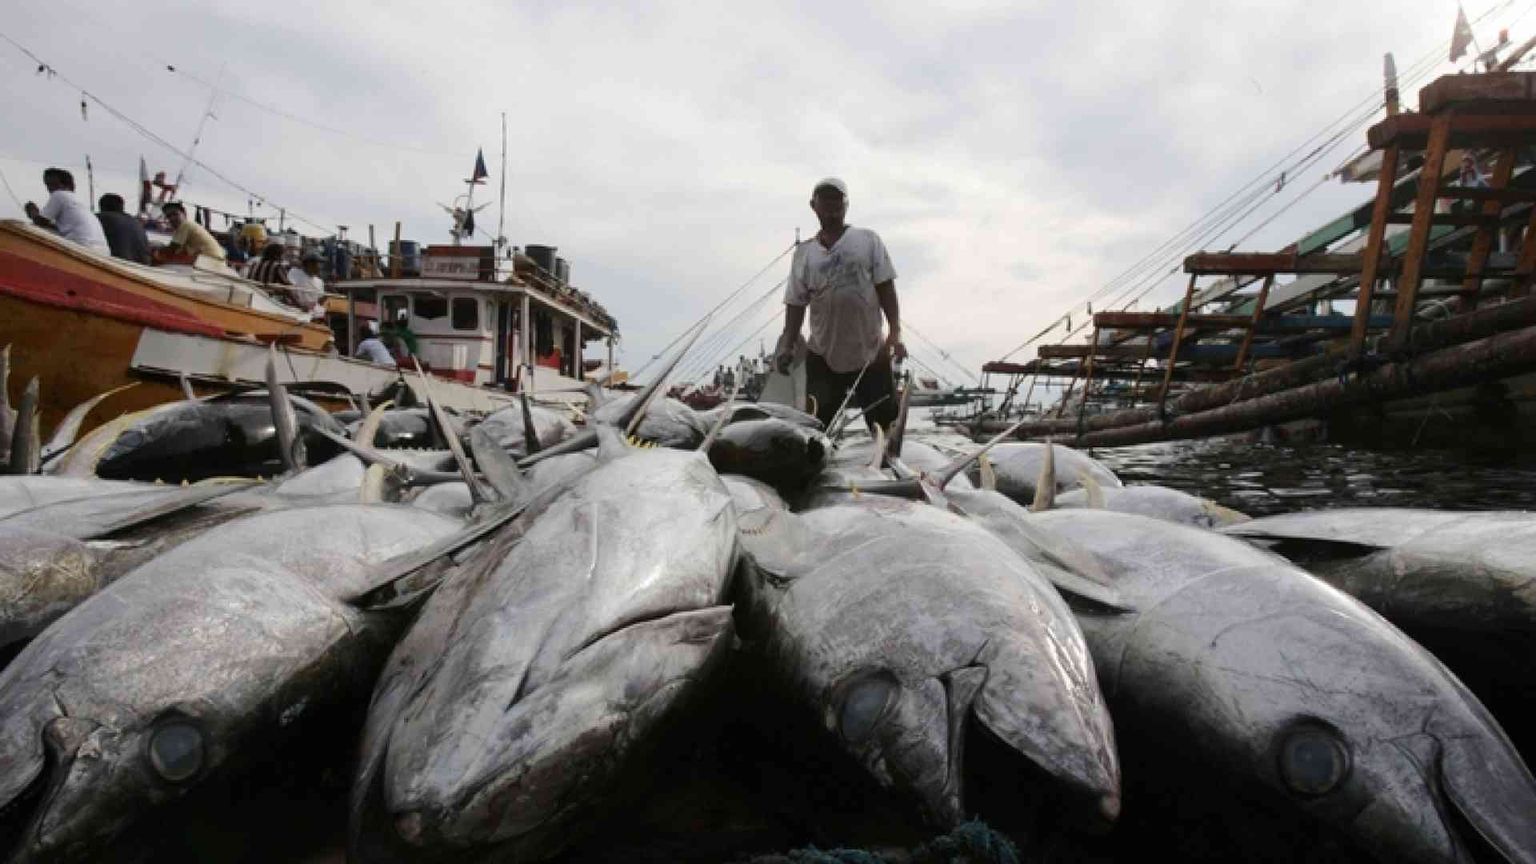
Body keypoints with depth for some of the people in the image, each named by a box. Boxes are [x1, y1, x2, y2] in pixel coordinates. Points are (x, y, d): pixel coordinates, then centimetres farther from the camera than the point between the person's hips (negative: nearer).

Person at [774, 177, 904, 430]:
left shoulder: (868, 240, 4)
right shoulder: (803, 252, 7)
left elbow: (885, 288, 0)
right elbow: (796, 303, 8)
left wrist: (895, 332, -10)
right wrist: (787, 346, -1)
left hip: (871, 353, -1)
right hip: (822, 357, 1)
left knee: (887, 425, 4)